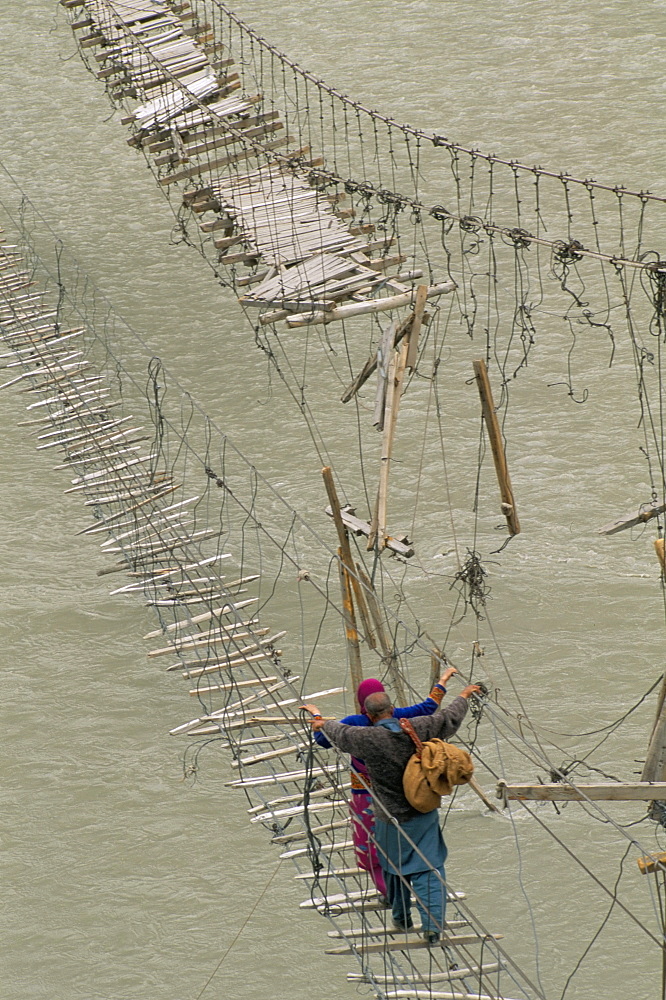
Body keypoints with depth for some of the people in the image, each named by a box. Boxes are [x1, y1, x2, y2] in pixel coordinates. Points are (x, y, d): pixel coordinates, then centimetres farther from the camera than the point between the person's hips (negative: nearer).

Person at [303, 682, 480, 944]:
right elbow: (450, 718, 9)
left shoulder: (368, 738, -17)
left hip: (391, 819, -2)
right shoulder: (418, 729, -8)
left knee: (395, 867, 18)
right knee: (428, 868, 4)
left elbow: (339, 732, 2)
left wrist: (320, 720, 23)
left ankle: (402, 918, 34)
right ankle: (432, 924, -5)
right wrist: (463, 697, 29)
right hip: (425, 814, 2)